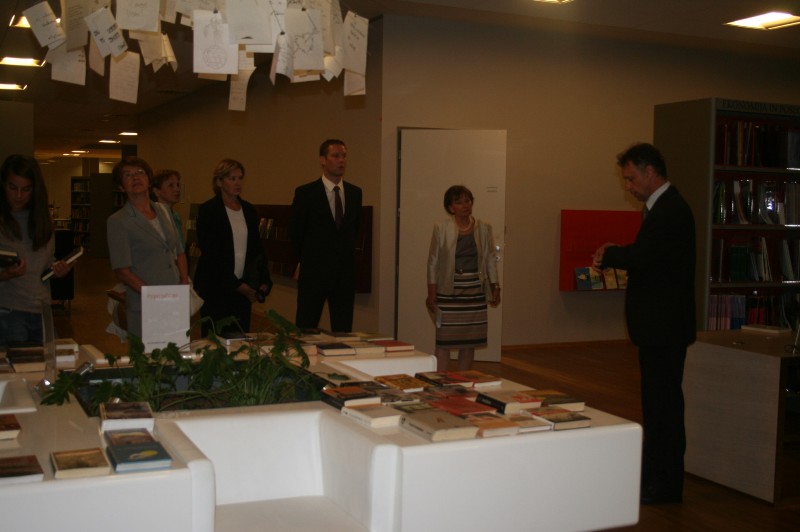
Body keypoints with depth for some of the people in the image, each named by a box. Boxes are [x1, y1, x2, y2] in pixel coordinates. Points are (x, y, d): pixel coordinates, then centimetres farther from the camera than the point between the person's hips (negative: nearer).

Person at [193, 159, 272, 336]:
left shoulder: (249, 210, 12)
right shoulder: (208, 210, -5)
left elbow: (257, 248, 14)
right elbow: (210, 253, -10)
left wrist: (264, 281, 0)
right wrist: (236, 284, -13)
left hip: (243, 286, 5)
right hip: (216, 288, -5)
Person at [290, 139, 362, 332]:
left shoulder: (355, 193, 7)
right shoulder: (305, 193, -5)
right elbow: (295, 231, 4)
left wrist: (346, 255, 13)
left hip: (345, 272, 3)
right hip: (313, 272, -3)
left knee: (344, 330, 6)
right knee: (306, 330, 2)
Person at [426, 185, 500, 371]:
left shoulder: (484, 228, 6)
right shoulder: (441, 229, -3)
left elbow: (491, 259, 11)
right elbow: (433, 261, -1)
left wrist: (495, 288, 6)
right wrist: (431, 293, -4)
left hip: (475, 292, 3)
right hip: (449, 292, -3)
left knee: (470, 341, 7)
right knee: (444, 340, -5)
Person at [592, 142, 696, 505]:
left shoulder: (670, 211, -18)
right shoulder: (662, 207, 16)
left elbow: (643, 255, -27)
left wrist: (608, 255, -9)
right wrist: (614, 256, -2)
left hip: (665, 325, -11)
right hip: (659, 324, 11)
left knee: (664, 401, -2)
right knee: (658, 400, 17)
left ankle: (666, 485, 9)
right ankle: (653, 474, 29)